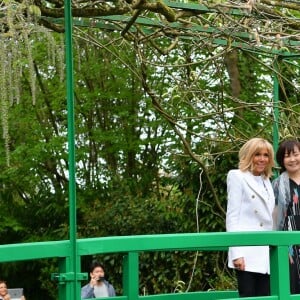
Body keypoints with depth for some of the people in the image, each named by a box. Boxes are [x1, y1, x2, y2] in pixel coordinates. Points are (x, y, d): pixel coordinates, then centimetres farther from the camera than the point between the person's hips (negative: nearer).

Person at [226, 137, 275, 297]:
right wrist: (236, 253, -14)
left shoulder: (266, 181, 20)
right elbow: (232, 216, -5)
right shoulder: (237, 177, 1)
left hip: (266, 253, 6)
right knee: (248, 296, -8)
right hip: (247, 253, -6)